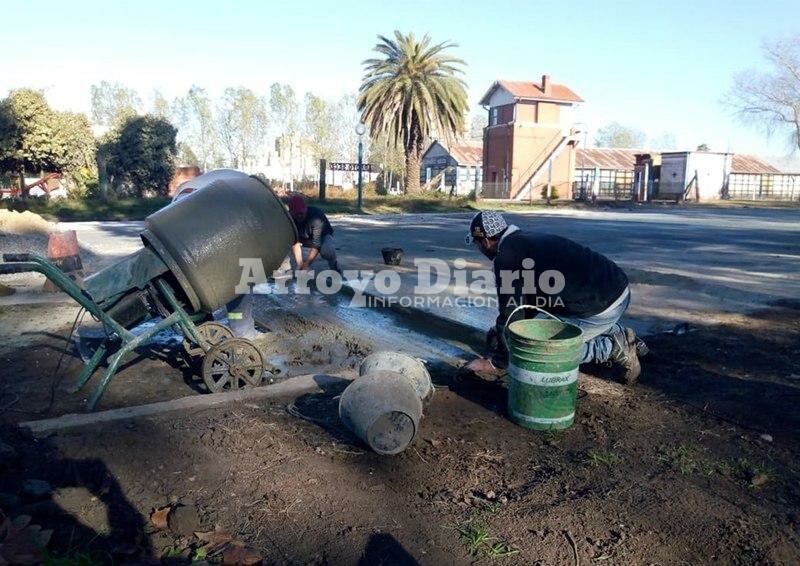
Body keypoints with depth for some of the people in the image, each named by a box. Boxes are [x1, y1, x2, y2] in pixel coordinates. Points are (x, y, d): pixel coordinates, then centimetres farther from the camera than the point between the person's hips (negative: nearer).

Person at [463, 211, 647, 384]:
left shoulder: (506, 257, -13)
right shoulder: (525, 239, 16)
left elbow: (511, 312, -10)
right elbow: (526, 300, 27)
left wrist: (497, 363, 1)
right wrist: (499, 330, 33)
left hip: (601, 309, -9)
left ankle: (613, 349, 1)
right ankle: (618, 334, 24)